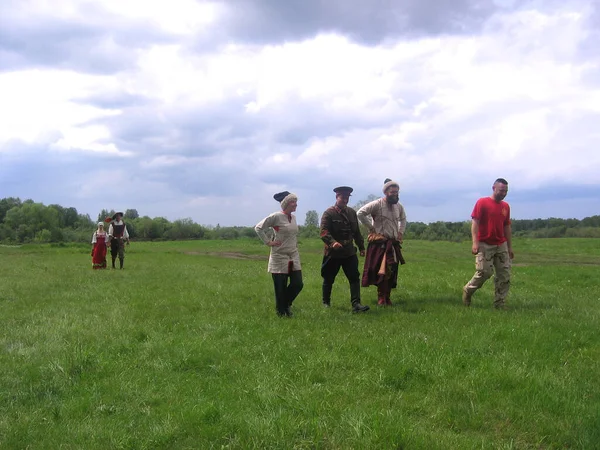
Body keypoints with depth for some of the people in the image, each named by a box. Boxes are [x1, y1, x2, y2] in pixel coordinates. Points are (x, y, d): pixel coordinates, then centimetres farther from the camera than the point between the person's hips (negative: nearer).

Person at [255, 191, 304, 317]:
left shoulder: (293, 217, 8)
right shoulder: (276, 216, -13)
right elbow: (258, 228, -10)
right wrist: (268, 242, -11)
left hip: (294, 256, 6)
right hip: (279, 257, -6)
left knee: (298, 284, 1)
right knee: (281, 287, 1)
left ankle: (286, 304, 27)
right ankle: (281, 312, 18)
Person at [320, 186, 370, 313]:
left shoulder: (352, 212, 11)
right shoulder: (329, 213, -9)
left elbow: (357, 232, 19)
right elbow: (324, 232, -19)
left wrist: (361, 247, 19)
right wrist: (332, 242, -35)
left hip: (349, 252, 4)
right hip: (333, 252, -4)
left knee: (354, 278, -6)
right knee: (329, 279, 9)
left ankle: (356, 304, -8)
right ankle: (326, 302, 27)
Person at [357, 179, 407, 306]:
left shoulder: (399, 206, 9)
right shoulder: (377, 204, -12)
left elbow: (403, 219, 29)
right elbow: (360, 213, -17)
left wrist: (401, 231, 14)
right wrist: (371, 228, -13)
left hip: (394, 243, 6)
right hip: (380, 243, -6)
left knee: (391, 272, 7)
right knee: (382, 271, -9)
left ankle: (387, 297, 15)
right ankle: (381, 298, -2)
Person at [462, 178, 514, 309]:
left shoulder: (506, 206, 11)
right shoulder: (482, 202, -6)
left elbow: (507, 227, 16)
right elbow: (475, 222, -11)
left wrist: (510, 247, 14)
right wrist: (475, 242, -21)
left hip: (501, 245, 6)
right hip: (485, 245, -6)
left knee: (505, 275, 1)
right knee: (484, 272, -9)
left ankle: (500, 304, 7)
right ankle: (467, 290, 17)